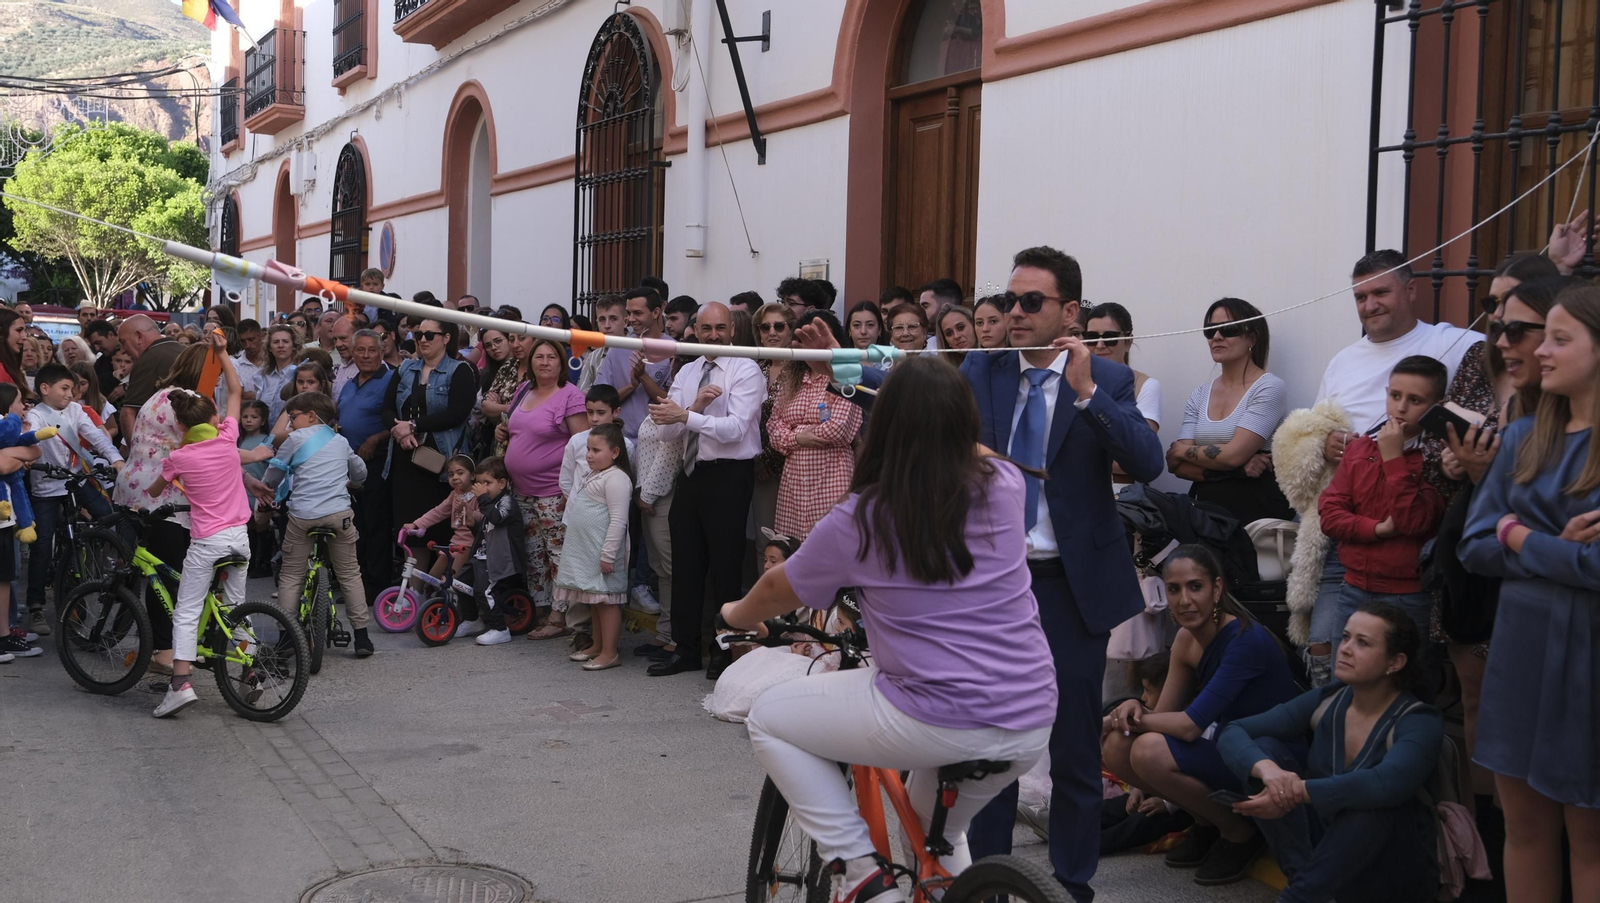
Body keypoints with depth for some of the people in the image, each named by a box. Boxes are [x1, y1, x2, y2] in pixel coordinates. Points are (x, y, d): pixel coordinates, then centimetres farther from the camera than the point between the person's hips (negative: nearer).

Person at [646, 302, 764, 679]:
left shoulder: (746, 371, -6)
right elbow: (668, 432, 3)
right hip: (691, 474, 6)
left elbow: (736, 428, -18)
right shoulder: (686, 373, 12)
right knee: (685, 564, 10)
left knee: (725, 568, 0)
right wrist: (697, 405, -14)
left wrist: (685, 416, -25)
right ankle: (685, 649, 20)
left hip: (729, 476, -6)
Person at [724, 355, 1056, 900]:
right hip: (1032, 726, 6)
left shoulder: (859, 520, -6)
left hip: (939, 723, -6)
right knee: (934, 831, 34)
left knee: (767, 720, 13)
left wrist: (737, 614, 33)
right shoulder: (1004, 485, 1)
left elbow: (779, 590, 13)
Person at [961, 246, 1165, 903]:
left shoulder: (1108, 381, -4)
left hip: (1071, 585, -2)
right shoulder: (982, 372, 4)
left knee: (1074, 746, 7)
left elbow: (1148, 465, -17)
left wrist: (1087, 391, -26)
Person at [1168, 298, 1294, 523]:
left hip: (1256, 511, -5)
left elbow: (1233, 454, -15)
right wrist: (1235, 469, -12)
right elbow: (1177, 466, 2)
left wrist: (1183, 450, 1)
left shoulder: (1269, 388, -4)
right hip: (1207, 509, 5)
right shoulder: (1199, 396, 12)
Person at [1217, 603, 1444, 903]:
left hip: (1393, 870, -5)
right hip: (1325, 847, 5)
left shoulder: (1419, 721, -17)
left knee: (1373, 801, -36)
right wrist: (1267, 769, -32)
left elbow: (1388, 784, -40)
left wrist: (1297, 793, -41)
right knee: (1265, 749, -13)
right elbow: (1232, 732, -9)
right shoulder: (1326, 701, -3)